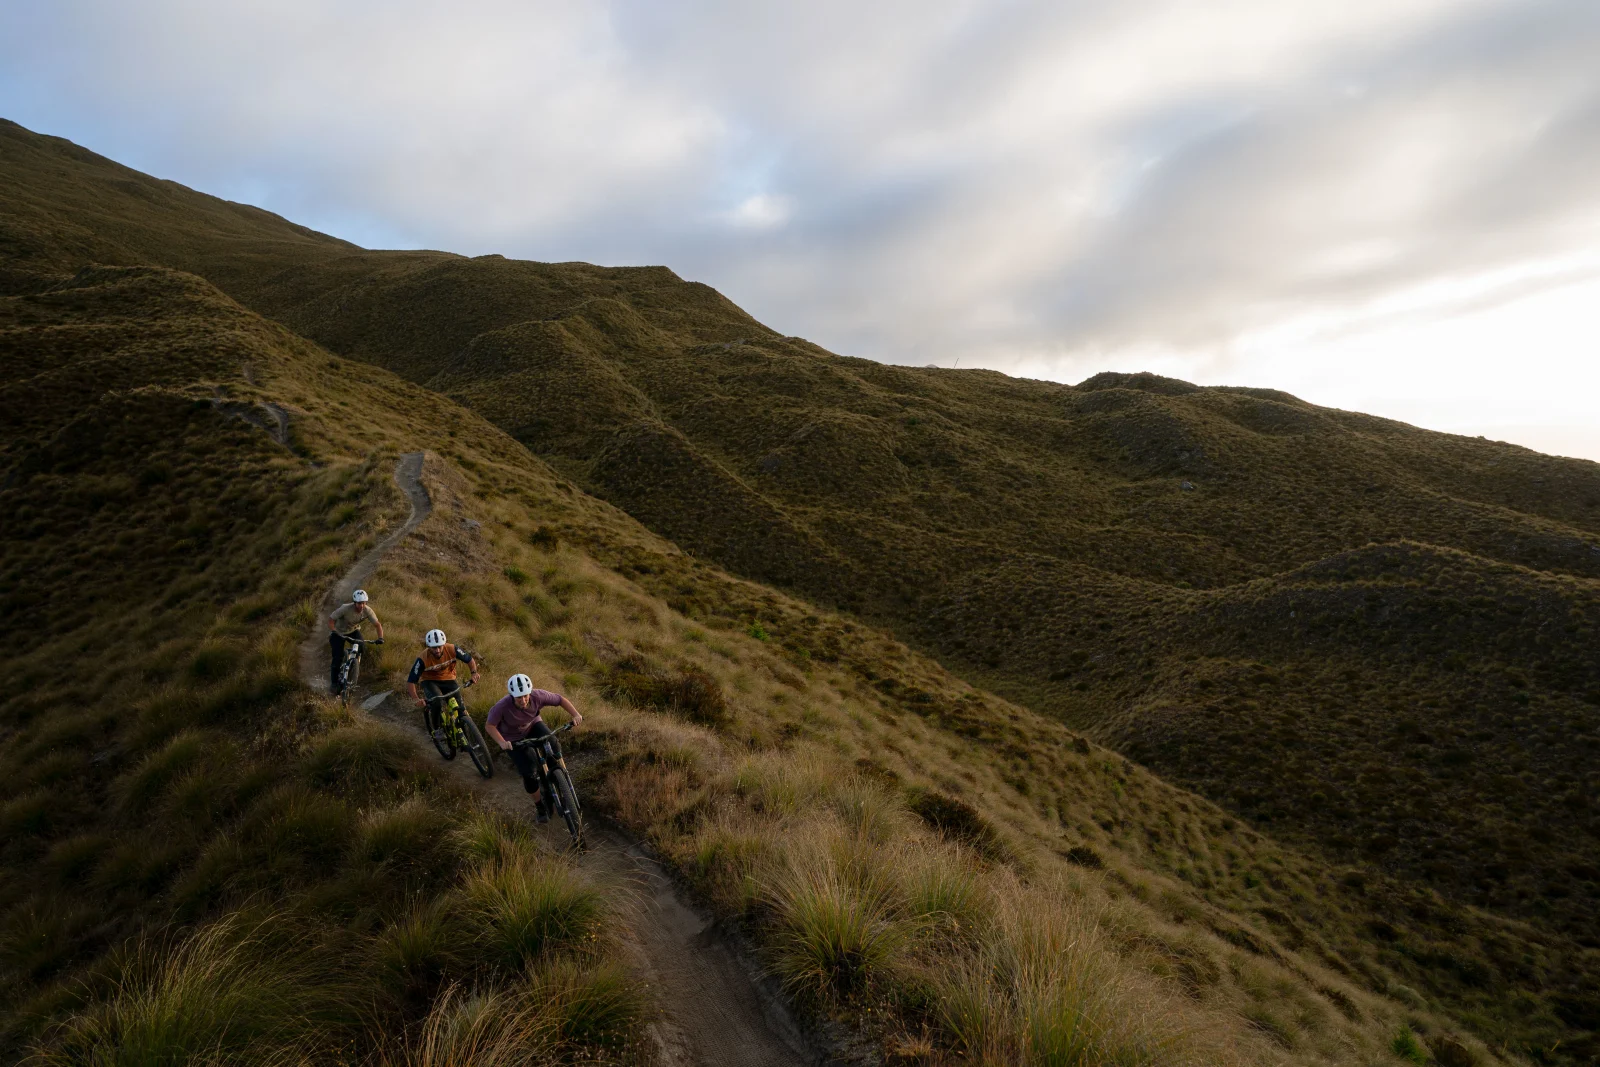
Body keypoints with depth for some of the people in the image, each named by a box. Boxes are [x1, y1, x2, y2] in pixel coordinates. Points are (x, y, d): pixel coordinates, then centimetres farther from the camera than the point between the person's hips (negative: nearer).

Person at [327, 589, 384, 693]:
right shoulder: (345, 608, -32)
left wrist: (380, 638, -31)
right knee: (338, 657, -11)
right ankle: (334, 683, 3)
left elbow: (378, 624, -16)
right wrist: (335, 633, -41)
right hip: (339, 632, -3)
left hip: (354, 631, 3)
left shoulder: (367, 610, -24)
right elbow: (330, 620, -26)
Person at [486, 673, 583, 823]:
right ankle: (540, 806, 13)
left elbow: (561, 699, -19)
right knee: (529, 772, -14)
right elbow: (490, 726, -24)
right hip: (514, 738, -2)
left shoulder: (538, 696, -32)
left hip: (533, 726, 2)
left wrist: (576, 715, -30)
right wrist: (502, 742, -39)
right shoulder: (502, 706, -37)